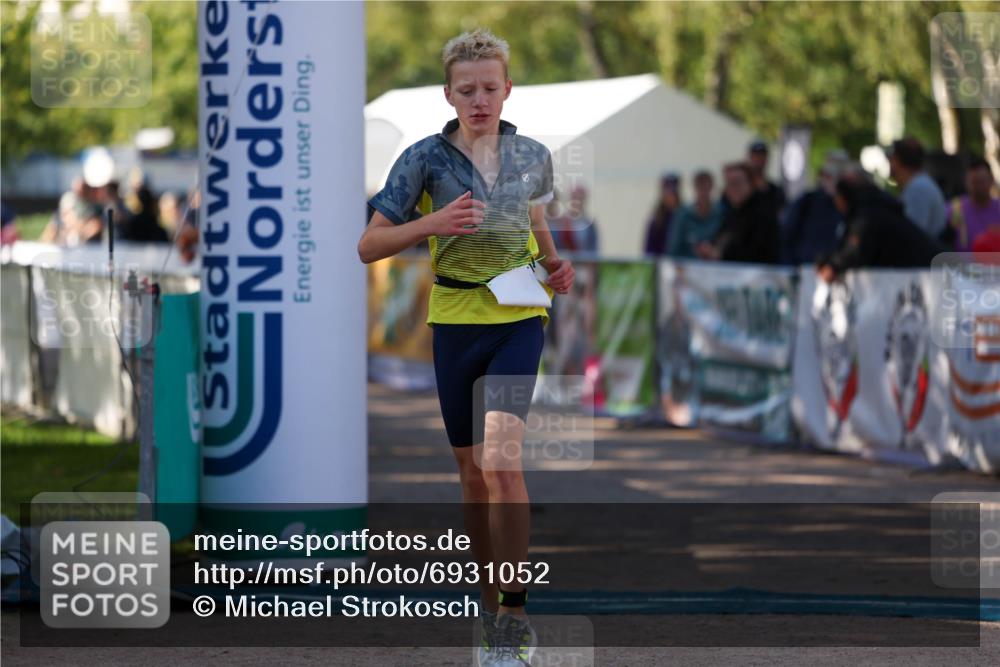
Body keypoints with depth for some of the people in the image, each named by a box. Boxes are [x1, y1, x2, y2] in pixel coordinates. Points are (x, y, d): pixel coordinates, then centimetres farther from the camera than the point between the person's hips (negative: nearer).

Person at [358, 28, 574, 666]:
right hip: (455, 320, 1)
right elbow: (369, 245, -4)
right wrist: (433, 223, -19)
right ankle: (493, 612, 22)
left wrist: (554, 266, 7)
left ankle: (514, 613, -16)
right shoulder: (426, 158, -4)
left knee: (502, 458, -20)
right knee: (473, 472, 8)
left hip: (519, 320, -1)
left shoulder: (533, 156, 4)